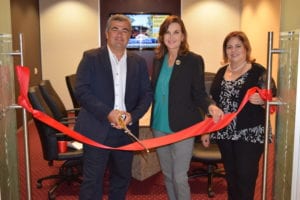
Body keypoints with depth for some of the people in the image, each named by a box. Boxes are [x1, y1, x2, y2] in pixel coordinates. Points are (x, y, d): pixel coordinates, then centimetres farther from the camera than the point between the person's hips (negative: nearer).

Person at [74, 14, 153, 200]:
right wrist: (107, 113, -20)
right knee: (92, 180, 2)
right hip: (97, 130, -4)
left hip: (127, 130, 4)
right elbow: (82, 90, -9)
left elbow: (147, 93, 6)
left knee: (122, 178, 16)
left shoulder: (139, 62, 8)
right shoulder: (91, 58, -2)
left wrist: (133, 115, -12)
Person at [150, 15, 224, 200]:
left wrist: (210, 106, -26)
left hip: (182, 127, -5)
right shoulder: (158, 59, 7)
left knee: (179, 177, -1)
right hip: (160, 126, 5)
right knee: (167, 175, 17)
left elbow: (199, 93, -7)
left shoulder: (194, 60, -8)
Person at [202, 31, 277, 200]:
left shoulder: (259, 71, -5)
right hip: (225, 134, 5)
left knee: (246, 178, -1)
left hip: (250, 135, -5)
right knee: (231, 177, 15)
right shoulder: (222, 72, 10)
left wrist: (261, 101, -29)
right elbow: (213, 102, 13)